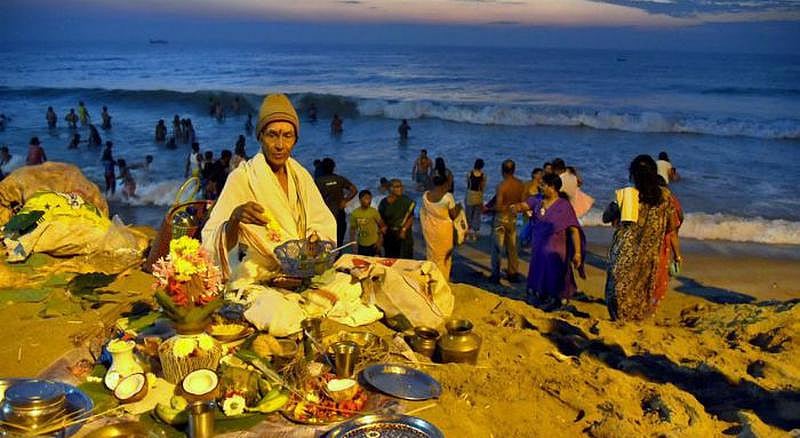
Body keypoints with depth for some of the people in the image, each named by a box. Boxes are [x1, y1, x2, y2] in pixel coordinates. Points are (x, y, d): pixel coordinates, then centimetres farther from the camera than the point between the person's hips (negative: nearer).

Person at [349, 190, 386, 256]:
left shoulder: (374, 211, -11)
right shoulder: (355, 213, -5)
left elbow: (382, 226, -6)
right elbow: (352, 229, 4)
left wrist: (379, 241, -10)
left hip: (373, 244, -2)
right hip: (361, 245, 2)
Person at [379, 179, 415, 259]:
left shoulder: (407, 201, -5)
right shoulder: (384, 202, 1)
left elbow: (411, 218, -6)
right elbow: (380, 219, 8)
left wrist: (404, 229, -16)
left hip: (404, 234, -2)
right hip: (389, 235, 2)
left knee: (405, 259, -5)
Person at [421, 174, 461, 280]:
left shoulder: (425, 195, -7)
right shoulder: (448, 196, -19)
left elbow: (423, 212, 5)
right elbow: (453, 215, -11)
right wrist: (458, 208, 7)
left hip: (430, 230, 3)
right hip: (444, 230, -3)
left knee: (432, 254, 18)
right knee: (444, 255, 14)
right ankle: (444, 279, 23)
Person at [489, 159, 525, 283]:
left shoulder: (501, 186, -21)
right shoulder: (520, 185, -3)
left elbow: (498, 207, -24)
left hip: (501, 218, -5)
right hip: (513, 217, 6)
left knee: (497, 247, 4)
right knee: (512, 247, 16)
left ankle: (495, 275, 8)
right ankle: (514, 273, 22)